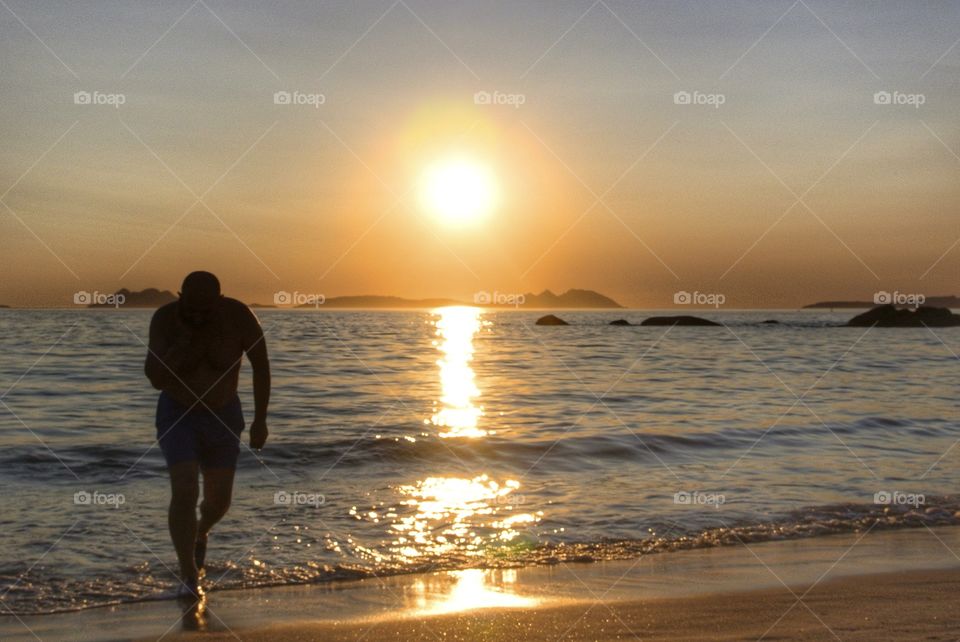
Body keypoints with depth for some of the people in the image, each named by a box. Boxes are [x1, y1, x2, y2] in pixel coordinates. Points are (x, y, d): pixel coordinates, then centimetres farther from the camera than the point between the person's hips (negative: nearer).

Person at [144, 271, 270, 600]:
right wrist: (186, 340, -37)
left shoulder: (239, 317, -21)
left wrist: (260, 419, -7)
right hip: (177, 414, -2)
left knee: (219, 499, 9)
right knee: (184, 491, -18)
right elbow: (155, 378, -27)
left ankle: (200, 533, 44)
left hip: (222, 416, 2)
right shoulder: (165, 319, -22)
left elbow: (260, 364, -8)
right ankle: (189, 576, -8)